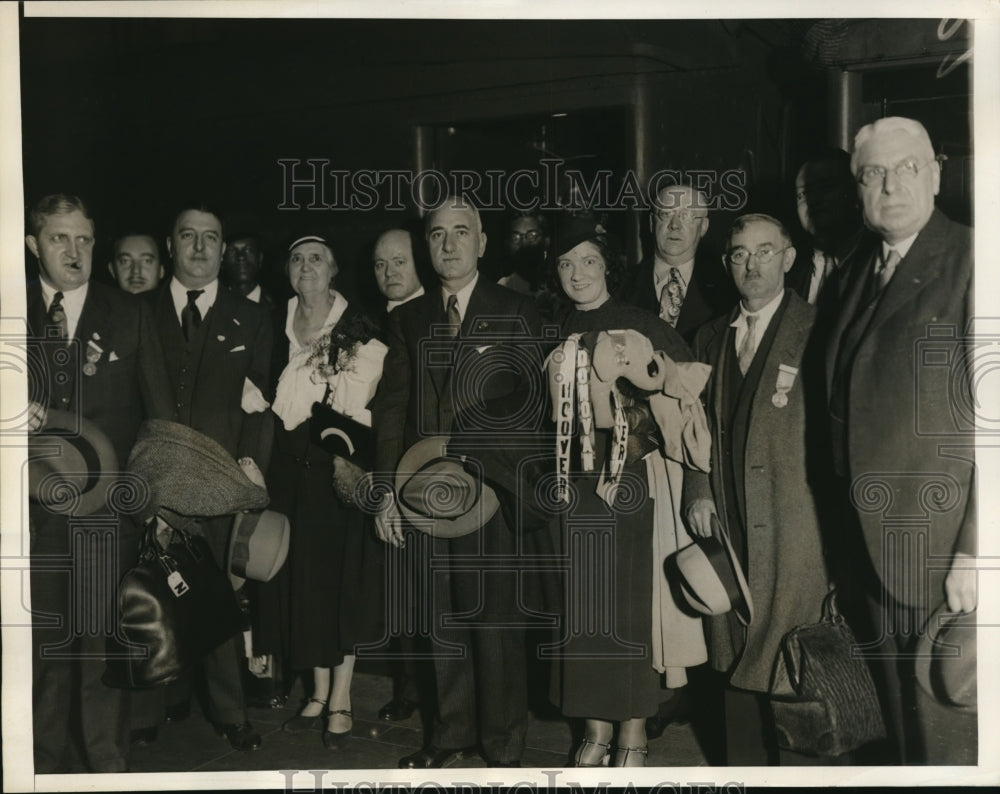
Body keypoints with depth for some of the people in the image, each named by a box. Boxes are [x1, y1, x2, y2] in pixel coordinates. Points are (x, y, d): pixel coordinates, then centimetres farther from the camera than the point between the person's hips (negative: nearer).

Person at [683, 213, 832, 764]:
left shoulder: (816, 331, -4)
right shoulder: (709, 338, 15)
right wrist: (697, 490, 5)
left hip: (792, 523, -5)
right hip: (727, 524, 5)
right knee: (736, 658, 12)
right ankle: (743, 766, 24)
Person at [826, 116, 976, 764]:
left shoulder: (971, 259, -11)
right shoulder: (860, 268, 11)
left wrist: (975, 552, -18)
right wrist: (851, 534, 9)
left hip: (941, 543, -7)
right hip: (874, 540, 7)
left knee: (947, 727, 4)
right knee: (901, 715, 19)